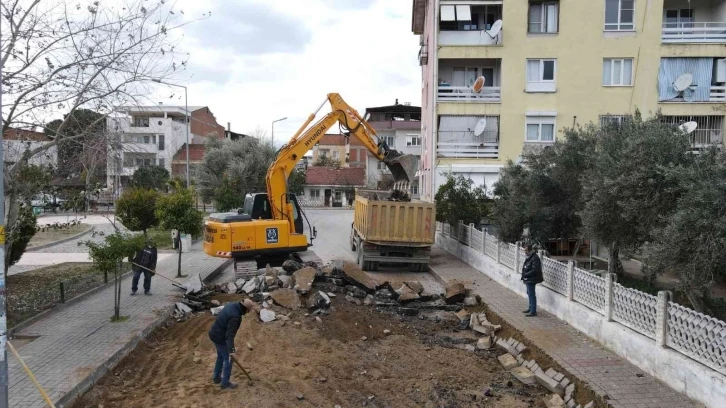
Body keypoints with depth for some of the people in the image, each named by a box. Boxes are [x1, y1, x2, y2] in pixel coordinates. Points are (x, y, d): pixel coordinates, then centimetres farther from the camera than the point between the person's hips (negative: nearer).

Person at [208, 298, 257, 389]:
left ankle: (216, 377, 41)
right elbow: (230, 335, -36)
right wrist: (231, 350, -40)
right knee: (228, 359, 7)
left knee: (221, 356, 27)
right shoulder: (235, 317, -32)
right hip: (220, 339, -9)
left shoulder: (231, 305, -4)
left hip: (215, 334, 9)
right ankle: (225, 383, 19)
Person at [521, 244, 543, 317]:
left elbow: (535, 270, -25)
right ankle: (531, 308, 33)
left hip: (531, 279, -11)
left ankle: (533, 311, 0)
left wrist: (526, 275, -21)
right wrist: (524, 275, 10)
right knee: (529, 294, 20)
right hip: (528, 279, 11)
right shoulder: (529, 257, 12)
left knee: (531, 294, -6)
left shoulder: (534, 258, -20)